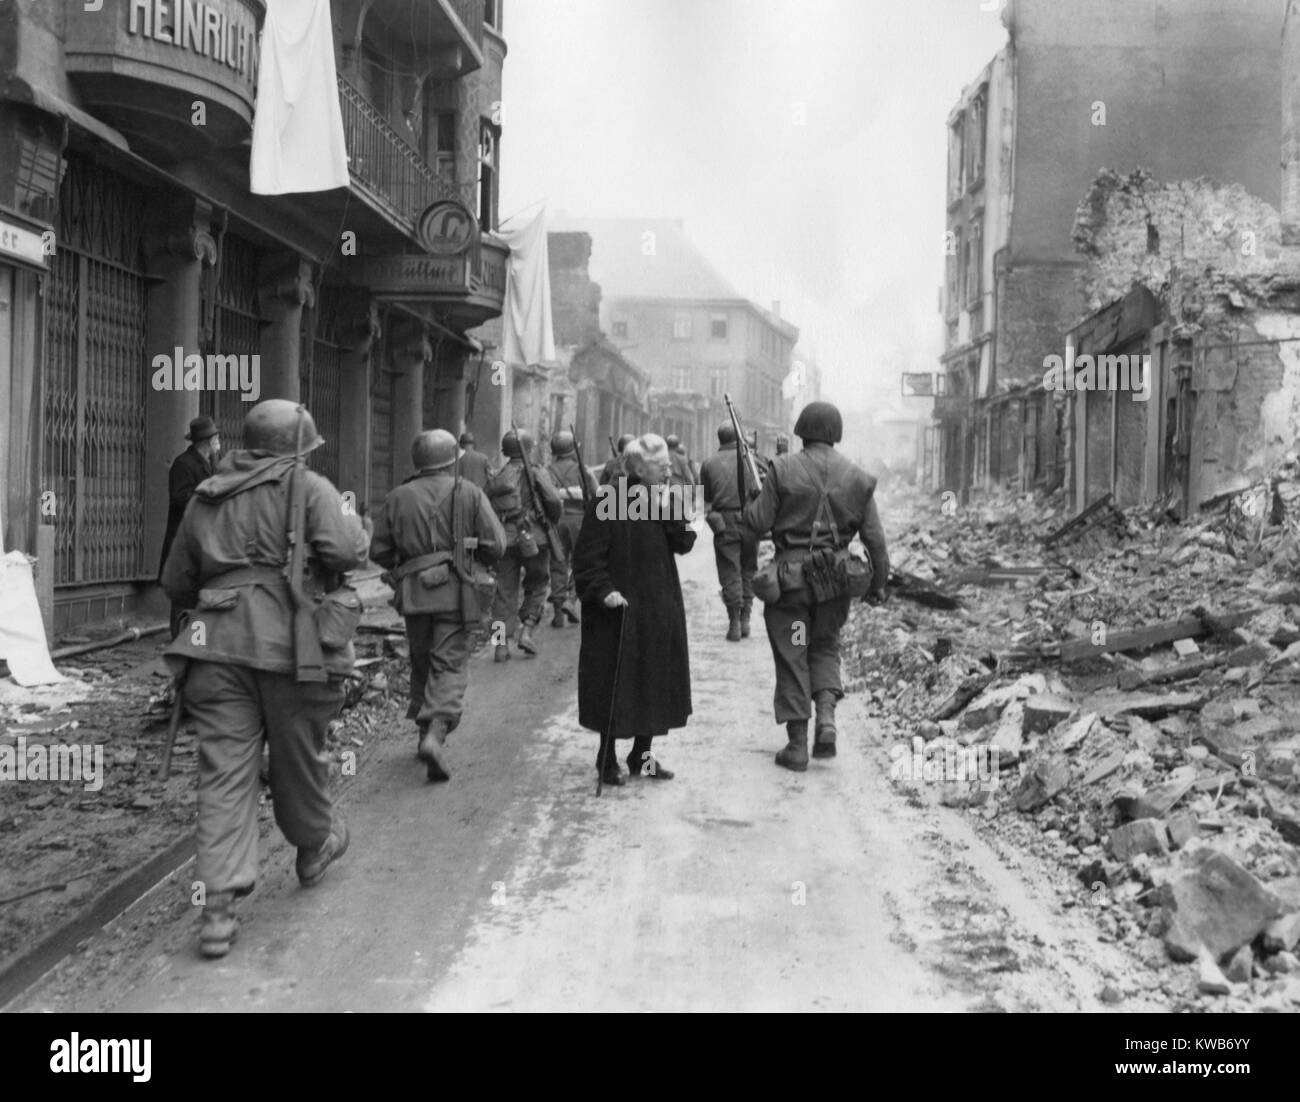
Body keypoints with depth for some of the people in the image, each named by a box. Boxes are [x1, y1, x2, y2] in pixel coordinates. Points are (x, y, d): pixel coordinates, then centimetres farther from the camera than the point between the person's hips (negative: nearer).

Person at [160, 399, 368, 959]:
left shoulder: (204, 499, 18)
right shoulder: (308, 486, 1)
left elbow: (176, 583, 21)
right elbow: (340, 550, -13)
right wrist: (356, 529, 7)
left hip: (219, 646, 4)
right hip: (292, 642, -3)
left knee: (223, 775, 1)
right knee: (298, 760, 16)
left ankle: (218, 905, -5)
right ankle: (314, 845, 40)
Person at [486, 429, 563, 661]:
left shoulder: (495, 479, 10)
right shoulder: (536, 474, -3)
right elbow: (554, 502, -9)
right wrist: (552, 520, 11)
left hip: (504, 540, 3)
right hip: (533, 538, -3)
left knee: (505, 591, 6)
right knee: (537, 586, 14)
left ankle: (501, 644, 0)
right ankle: (526, 631, 0)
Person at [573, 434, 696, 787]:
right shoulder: (607, 505, -11)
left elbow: (683, 544, -2)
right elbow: (587, 557, -12)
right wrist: (604, 590, -23)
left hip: (660, 610, 7)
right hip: (620, 610, -6)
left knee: (656, 681, 10)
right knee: (615, 684, 0)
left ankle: (643, 753, 23)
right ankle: (607, 758, 14)